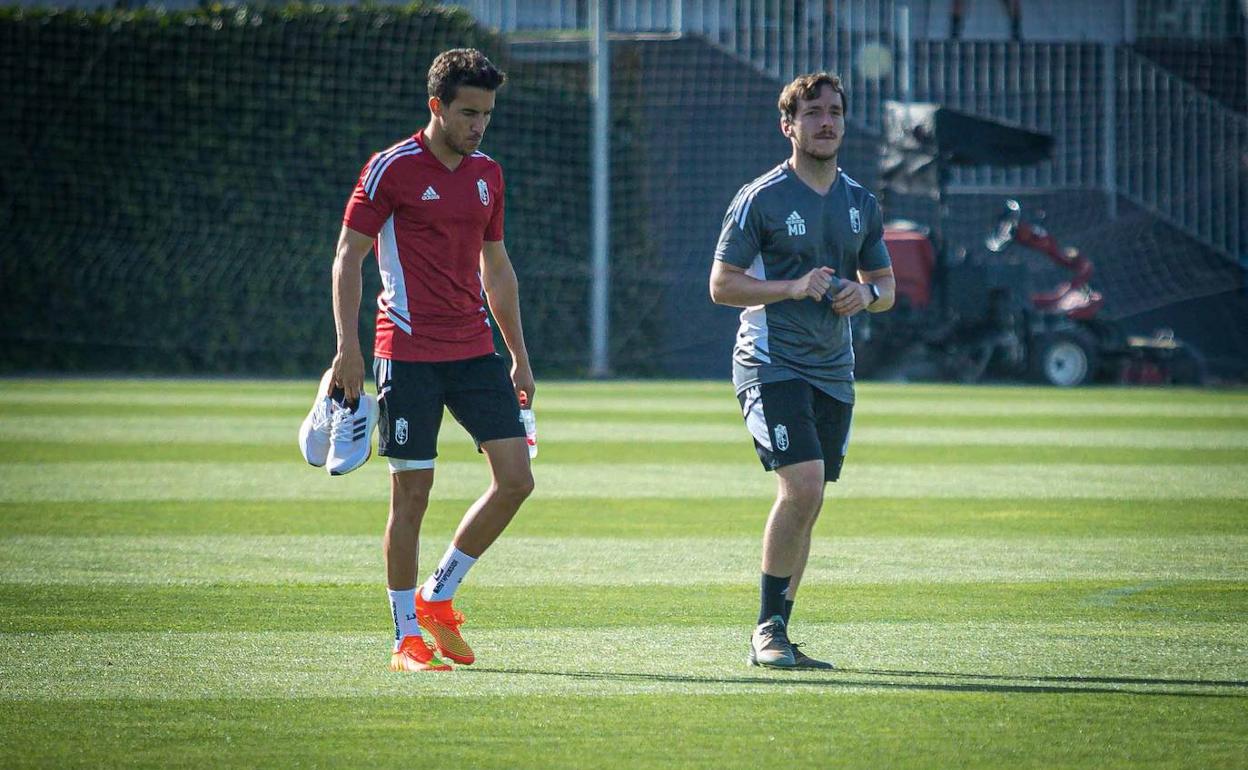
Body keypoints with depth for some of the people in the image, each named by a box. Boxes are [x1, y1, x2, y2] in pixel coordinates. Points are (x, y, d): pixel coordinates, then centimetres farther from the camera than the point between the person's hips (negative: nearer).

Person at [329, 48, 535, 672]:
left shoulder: (487, 174, 12)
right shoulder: (392, 169, -7)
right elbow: (347, 257, -6)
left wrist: (519, 357, 21)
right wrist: (348, 346, -16)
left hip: (475, 350, 6)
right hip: (410, 355, -6)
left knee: (516, 478, -4)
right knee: (411, 493, -4)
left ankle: (438, 596, 14)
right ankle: (407, 638, 6)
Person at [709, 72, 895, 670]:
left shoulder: (861, 204, 12)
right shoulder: (760, 199, -6)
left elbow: (885, 286, 21)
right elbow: (721, 285, -6)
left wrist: (866, 293, -3)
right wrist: (792, 287, -19)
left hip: (833, 372, 6)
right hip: (771, 364, -6)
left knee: (805, 502, 6)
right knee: (803, 488, -20)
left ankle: (774, 634, 15)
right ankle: (768, 628, -9)